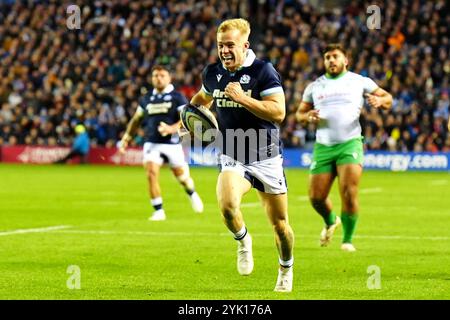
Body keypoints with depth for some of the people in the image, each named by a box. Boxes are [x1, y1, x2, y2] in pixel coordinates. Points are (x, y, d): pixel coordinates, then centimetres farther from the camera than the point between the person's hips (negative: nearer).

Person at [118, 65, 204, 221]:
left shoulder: (177, 97, -3)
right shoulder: (147, 99, 11)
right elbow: (136, 119, 23)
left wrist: (172, 128, -27)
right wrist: (127, 137, 17)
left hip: (172, 144, -2)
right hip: (151, 144, 2)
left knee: (181, 176, 9)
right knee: (151, 174, -15)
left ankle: (192, 194, 43)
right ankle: (159, 211, -7)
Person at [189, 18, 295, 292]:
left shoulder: (263, 71, -12)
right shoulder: (212, 73, 3)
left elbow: (278, 112, -22)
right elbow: (203, 98, 28)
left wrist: (243, 98, -28)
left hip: (266, 157, -2)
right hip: (232, 158, 2)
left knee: (280, 223, 5)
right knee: (227, 205, -28)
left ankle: (286, 270, 33)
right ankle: (243, 241, 4)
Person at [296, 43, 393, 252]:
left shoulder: (359, 81, 8)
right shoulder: (314, 87, 14)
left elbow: (388, 99, 13)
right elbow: (299, 113, 19)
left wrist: (379, 101, -11)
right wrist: (308, 116, -5)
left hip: (350, 143, -3)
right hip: (323, 146, 3)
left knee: (349, 193, -17)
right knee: (316, 197, -1)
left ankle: (347, 240, -3)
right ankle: (331, 222, 33)